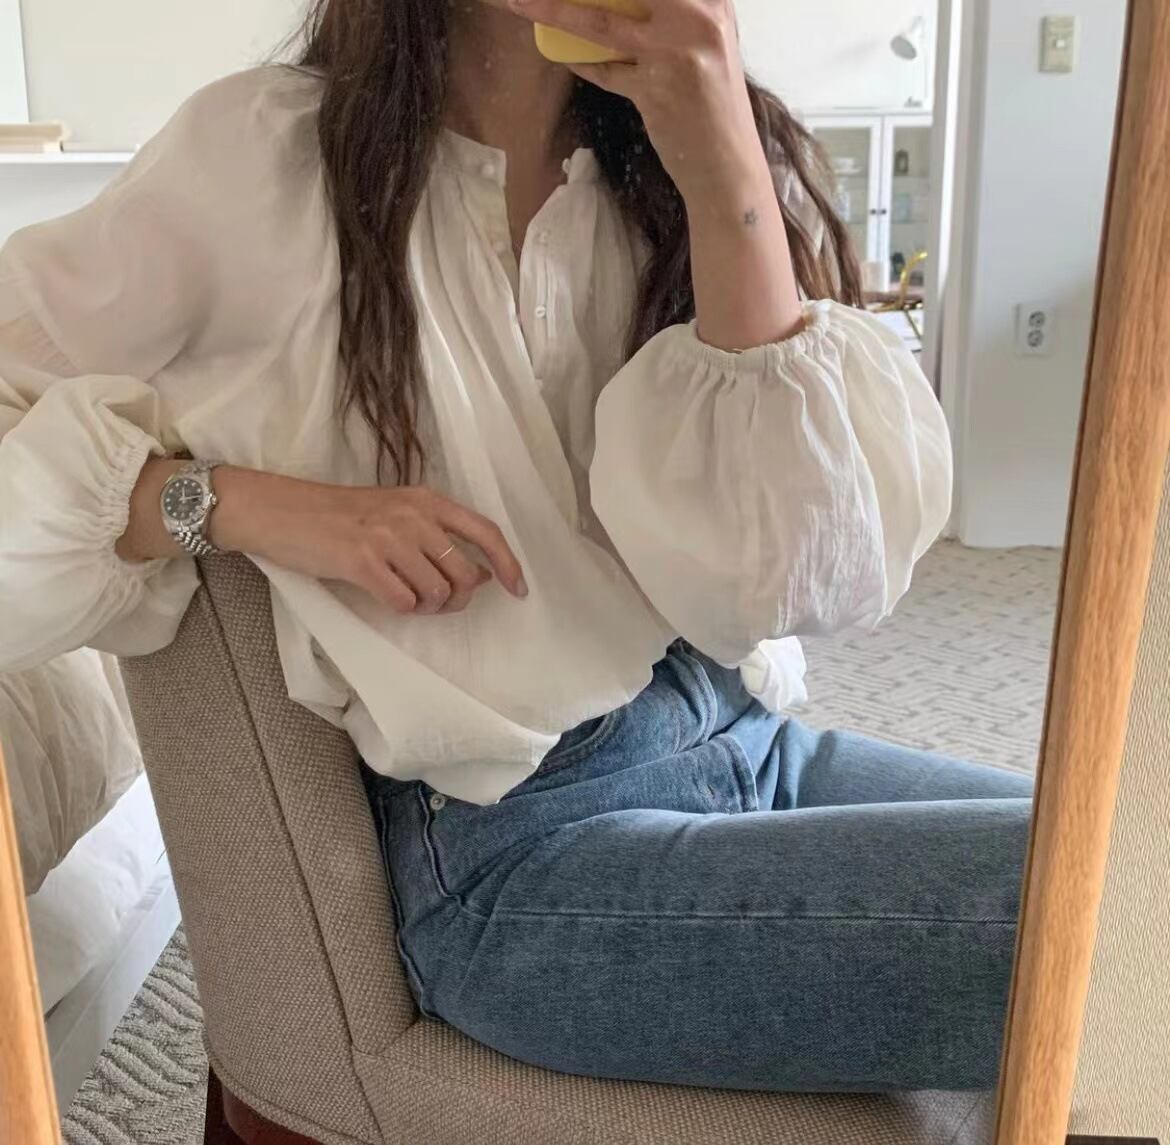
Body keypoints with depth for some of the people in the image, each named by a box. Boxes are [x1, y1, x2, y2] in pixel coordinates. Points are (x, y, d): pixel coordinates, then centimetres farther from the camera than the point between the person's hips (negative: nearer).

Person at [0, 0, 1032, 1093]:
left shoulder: (711, 145, 3)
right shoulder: (261, 155, -5)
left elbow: (811, 577, -10)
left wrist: (726, 177, -18)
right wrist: (236, 500, -18)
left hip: (754, 742, 5)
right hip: (514, 840, -4)